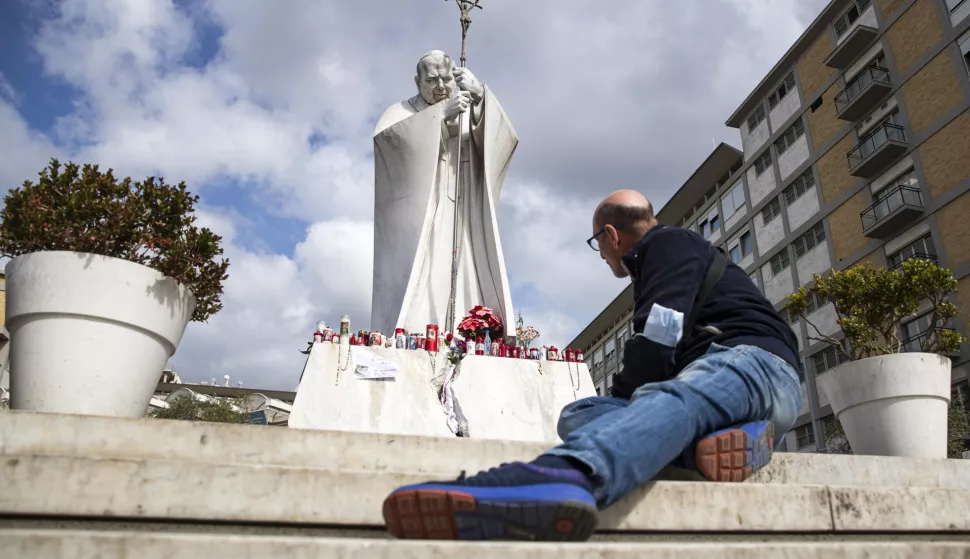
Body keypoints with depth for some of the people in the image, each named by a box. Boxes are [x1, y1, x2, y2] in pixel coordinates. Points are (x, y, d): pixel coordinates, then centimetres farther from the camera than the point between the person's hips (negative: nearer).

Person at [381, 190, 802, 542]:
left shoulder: (668, 244, 4)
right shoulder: (658, 260, 33)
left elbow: (659, 344, -11)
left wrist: (620, 395, 1)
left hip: (754, 360, -8)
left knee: (670, 399, -40)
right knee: (576, 415, -8)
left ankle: (565, 475, -73)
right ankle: (720, 435, -31)